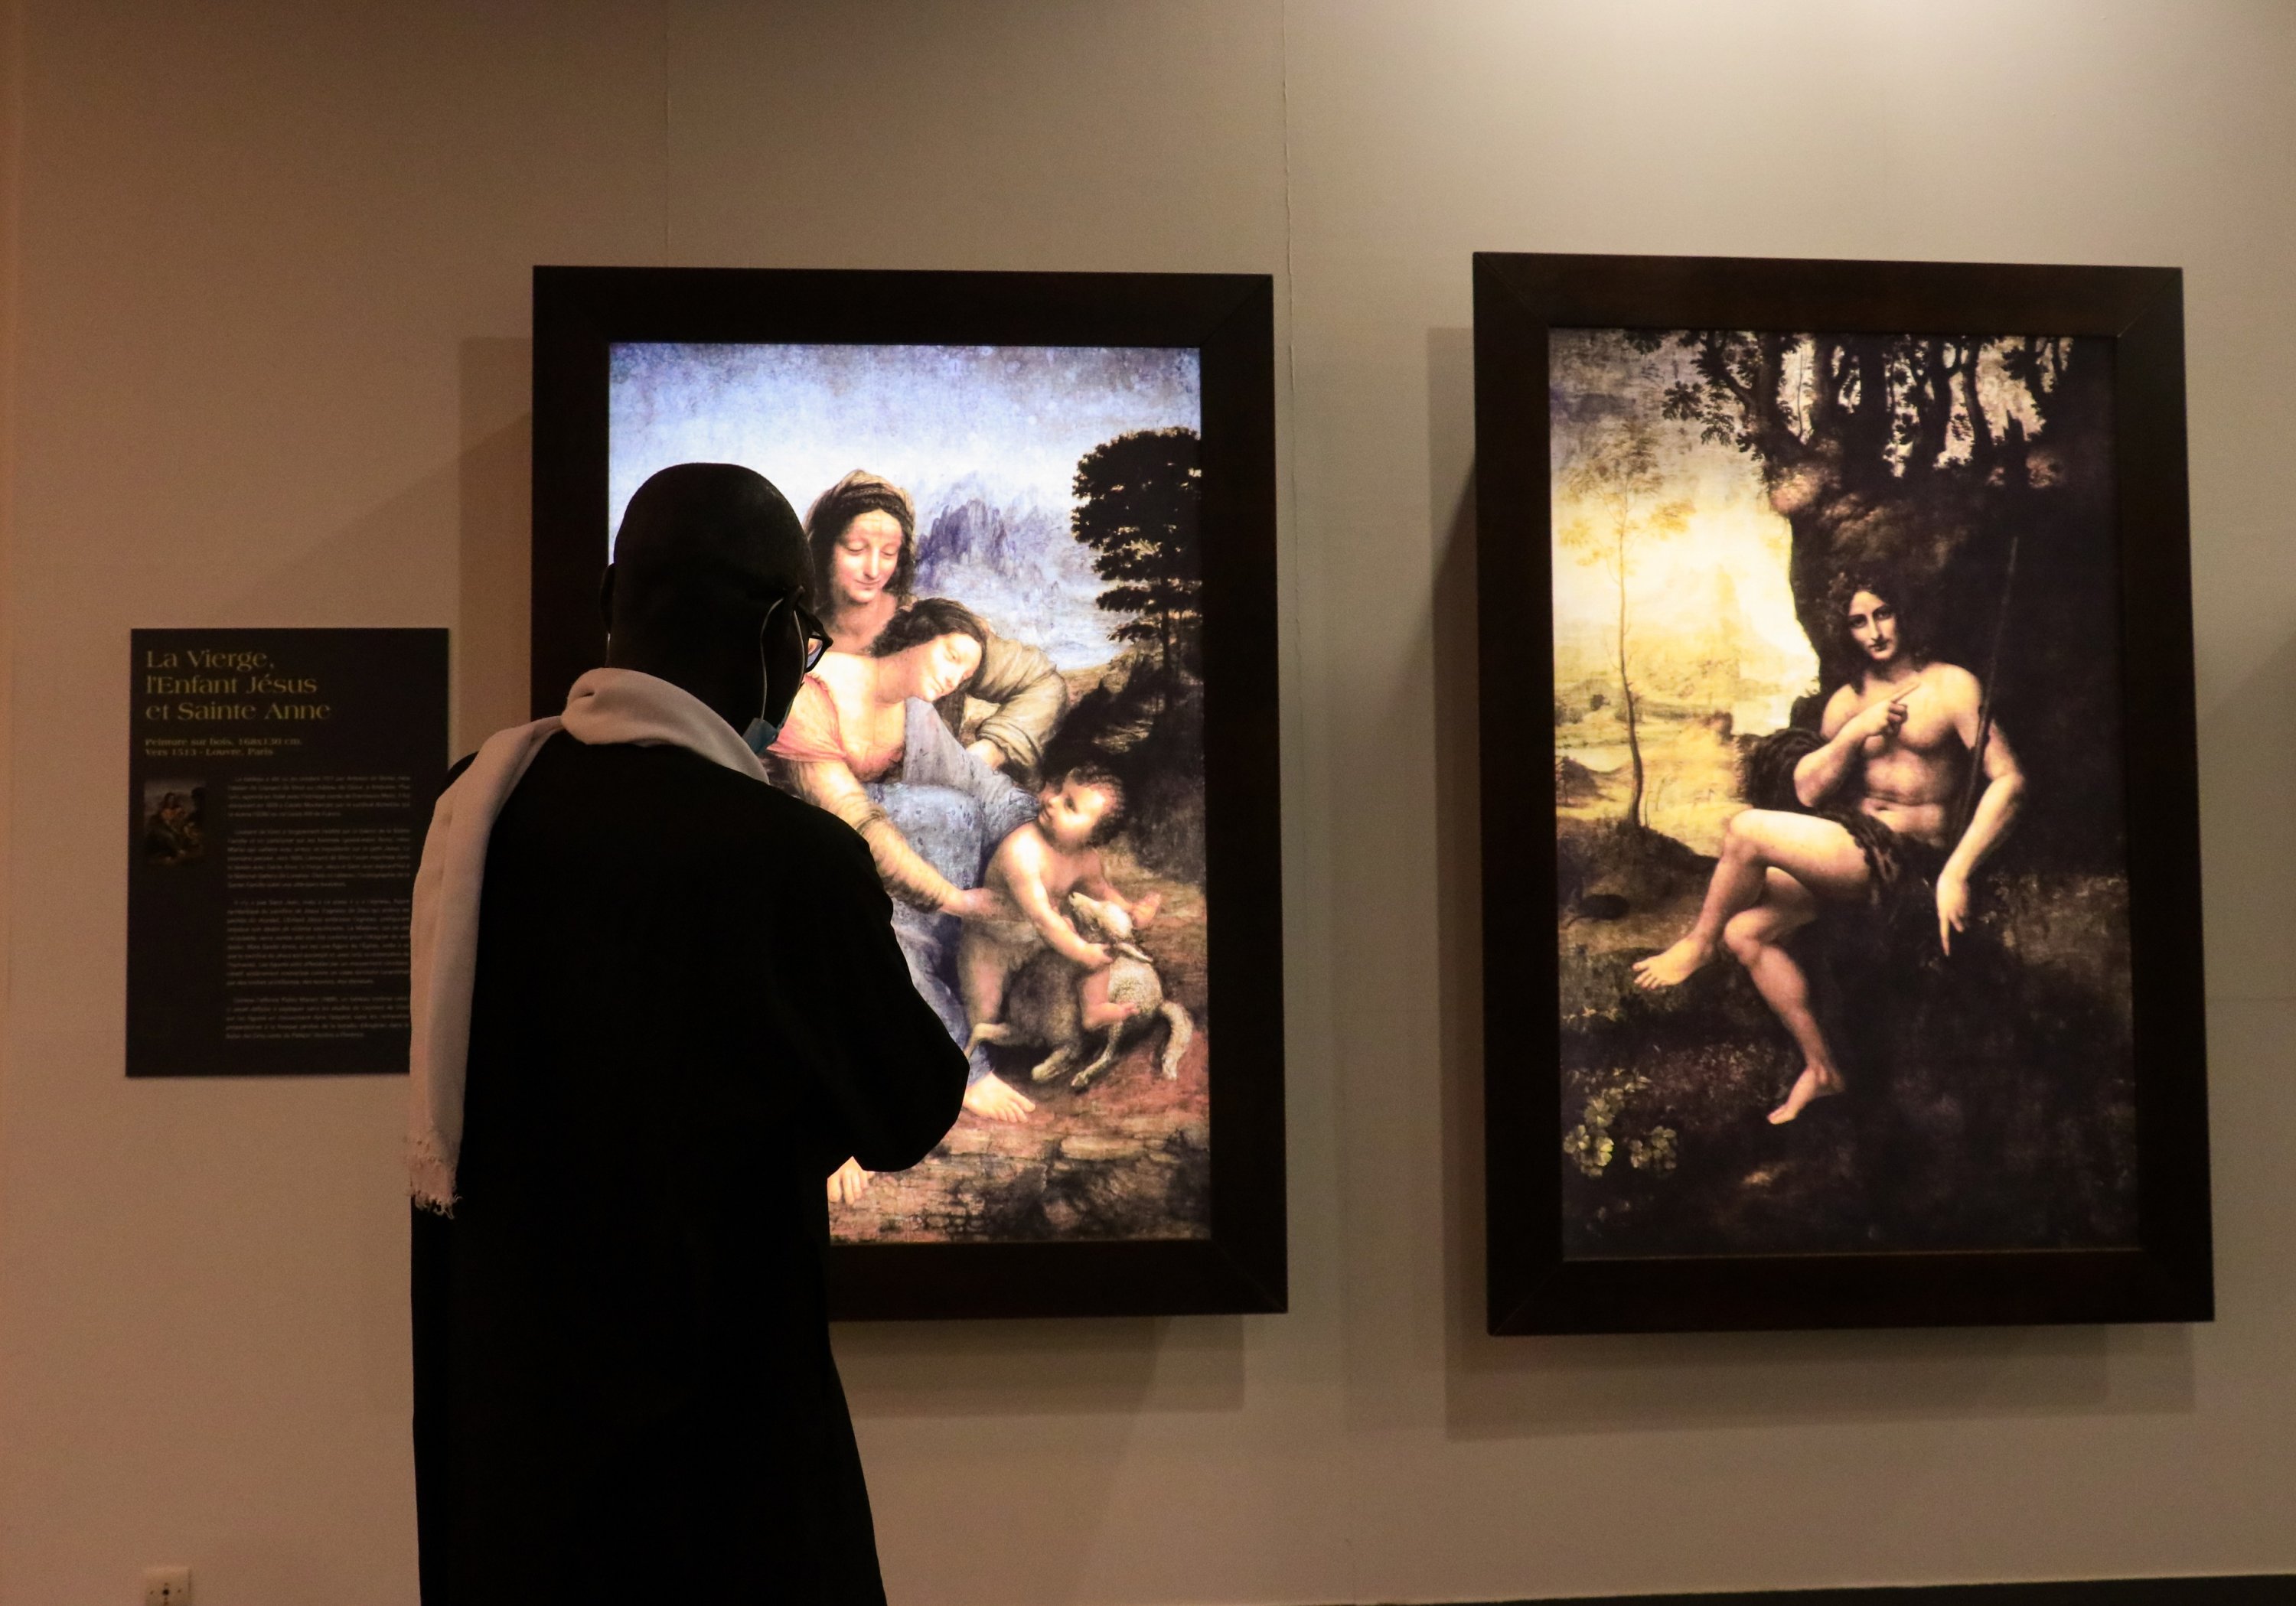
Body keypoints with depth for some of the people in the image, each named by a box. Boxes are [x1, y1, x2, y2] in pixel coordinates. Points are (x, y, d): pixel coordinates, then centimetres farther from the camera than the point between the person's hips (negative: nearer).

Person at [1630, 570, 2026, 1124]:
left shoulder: (1951, 687, -6)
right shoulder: (1847, 701, 11)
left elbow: (2009, 780, -13)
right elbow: (1808, 791, 4)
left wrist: (1956, 874, -21)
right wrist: (1856, 732, -14)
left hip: (1905, 857, -7)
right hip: (1850, 847, 7)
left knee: (1746, 830, -22)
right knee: (1745, 932, -7)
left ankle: (1697, 944, 3)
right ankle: (1819, 1068, 4)